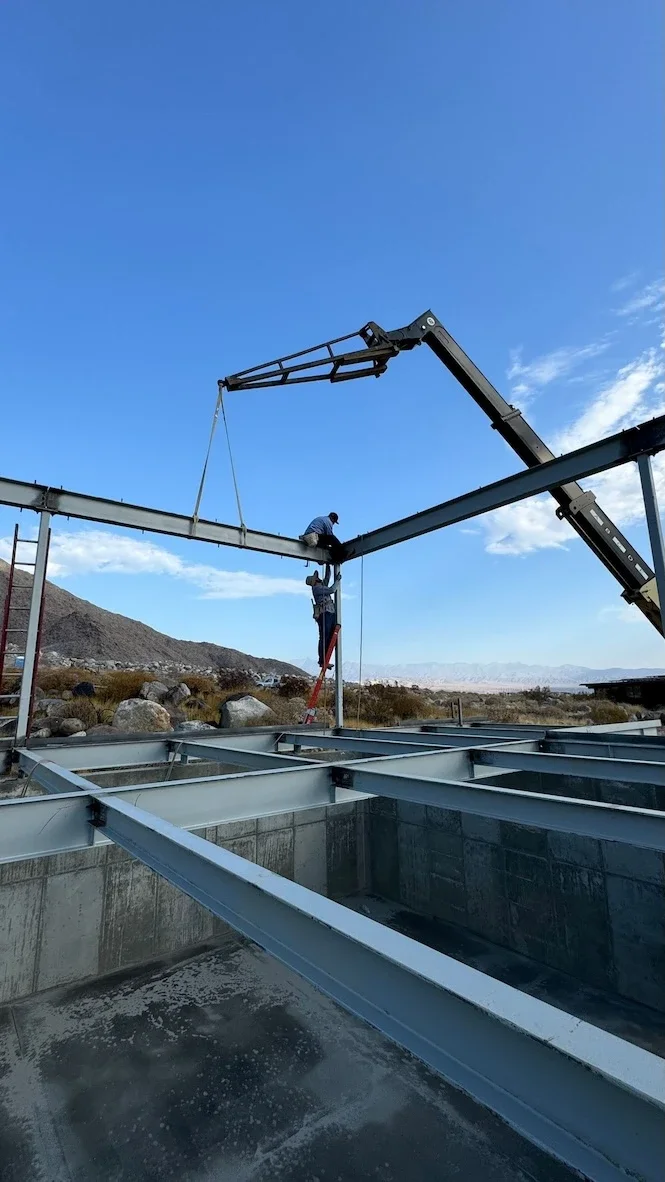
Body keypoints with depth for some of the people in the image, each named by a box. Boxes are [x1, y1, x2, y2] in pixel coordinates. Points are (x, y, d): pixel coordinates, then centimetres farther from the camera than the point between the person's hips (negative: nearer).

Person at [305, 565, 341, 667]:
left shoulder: (322, 586, 24)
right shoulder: (316, 588, -3)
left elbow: (327, 577, 38)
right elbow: (332, 590, -12)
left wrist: (328, 567, 32)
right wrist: (337, 580, -1)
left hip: (331, 614, 9)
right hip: (324, 614, -9)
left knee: (330, 639, 3)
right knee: (324, 639, -10)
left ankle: (325, 661, 4)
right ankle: (322, 661, -9)